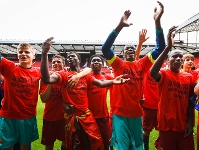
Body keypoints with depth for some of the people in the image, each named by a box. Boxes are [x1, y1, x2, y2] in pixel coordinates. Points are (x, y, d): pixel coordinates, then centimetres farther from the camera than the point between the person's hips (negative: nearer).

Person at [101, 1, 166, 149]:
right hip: (120, 113, -3)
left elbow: (160, 49, -4)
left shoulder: (142, 64, 4)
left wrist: (157, 22, -16)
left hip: (137, 113, 3)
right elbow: (105, 48, -17)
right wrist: (120, 25, -26)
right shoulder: (118, 64, -1)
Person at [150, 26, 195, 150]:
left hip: (184, 125, 4)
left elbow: (190, 101, 9)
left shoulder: (189, 77, 5)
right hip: (167, 125, -3)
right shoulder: (164, 74, -7)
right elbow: (152, 72, -31)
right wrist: (168, 47, -36)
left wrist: (190, 122, 2)